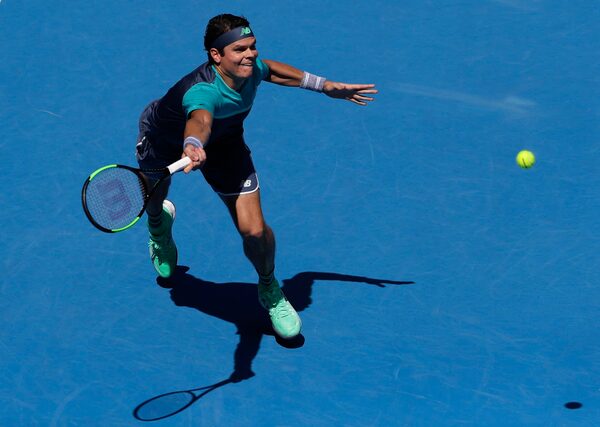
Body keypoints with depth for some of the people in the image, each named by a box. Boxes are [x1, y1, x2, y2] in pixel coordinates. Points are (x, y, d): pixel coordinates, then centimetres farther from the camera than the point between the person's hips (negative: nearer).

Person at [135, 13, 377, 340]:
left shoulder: (252, 68, -27)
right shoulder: (201, 91, -47)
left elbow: (270, 69, 0)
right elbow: (199, 121, -71)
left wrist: (325, 86, 5)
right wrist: (193, 146, -94)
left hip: (224, 142, 3)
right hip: (164, 137, -3)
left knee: (253, 229, -12)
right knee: (153, 199, 29)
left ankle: (270, 291, 19)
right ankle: (158, 226, 72)